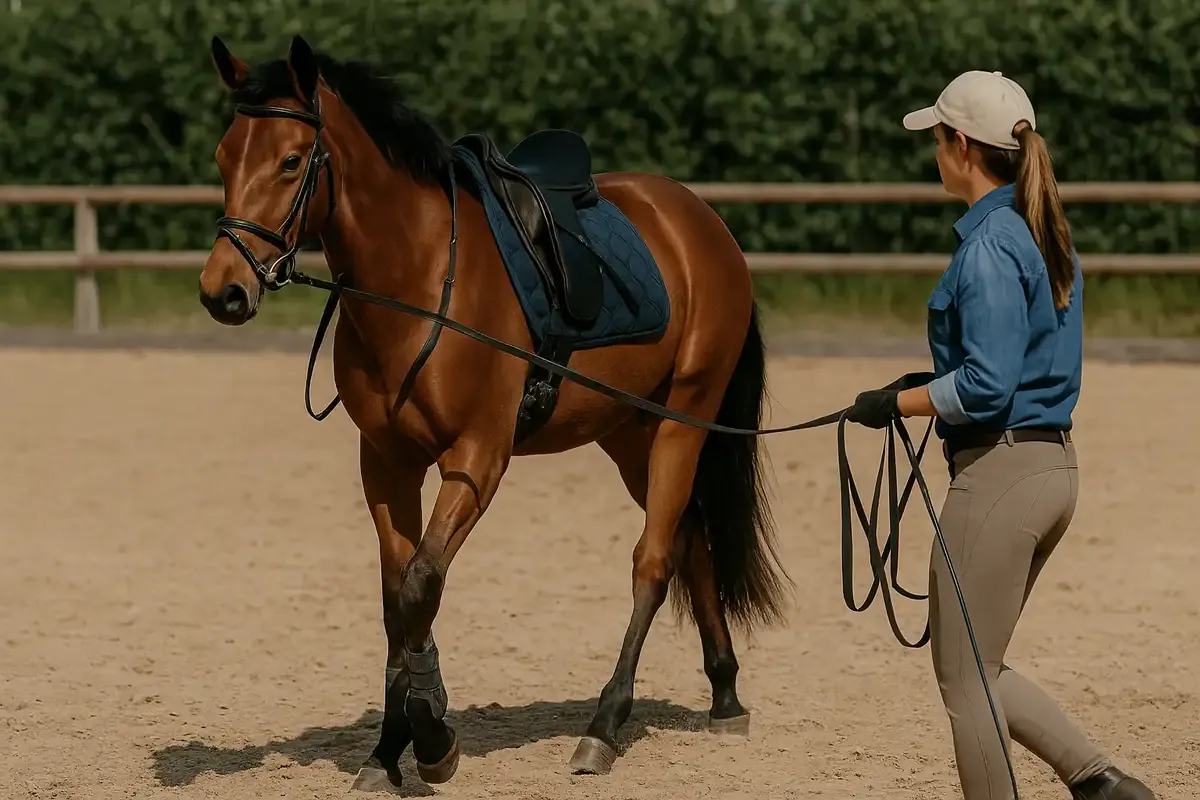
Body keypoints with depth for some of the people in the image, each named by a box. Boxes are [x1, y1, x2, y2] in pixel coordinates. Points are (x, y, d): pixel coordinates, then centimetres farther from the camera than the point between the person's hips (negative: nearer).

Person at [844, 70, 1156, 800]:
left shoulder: (989, 244, -17)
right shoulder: (1048, 238, 12)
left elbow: (987, 385, -22)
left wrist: (899, 402, -10)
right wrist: (936, 381, 16)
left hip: (999, 471, -10)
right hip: (1055, 463, 10)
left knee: (964, 675, 2)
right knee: (976, 665, 18)